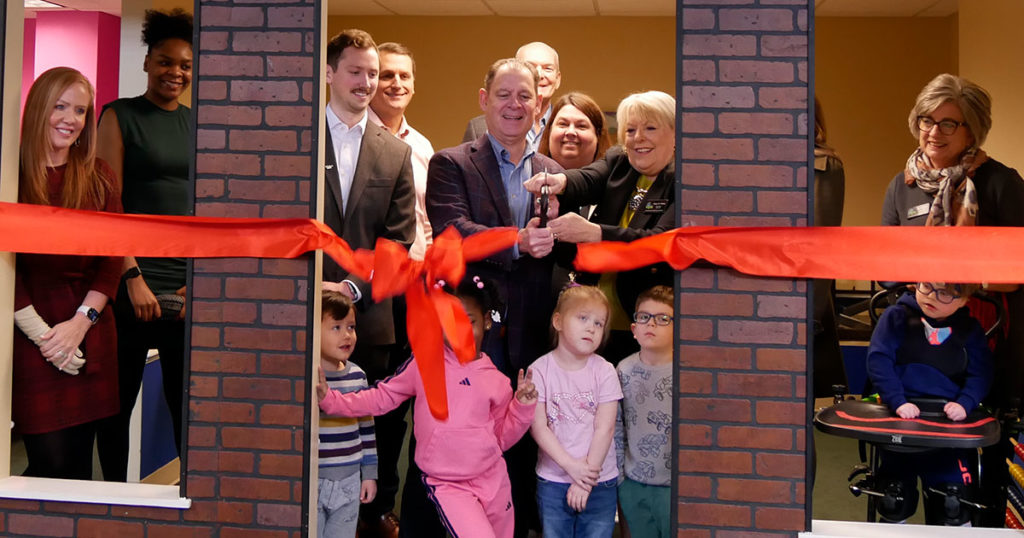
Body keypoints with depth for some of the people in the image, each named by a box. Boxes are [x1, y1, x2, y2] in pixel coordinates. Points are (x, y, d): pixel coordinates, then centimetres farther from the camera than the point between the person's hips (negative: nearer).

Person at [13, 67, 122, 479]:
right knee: (51, 464, -5)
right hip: (29, 337, -3)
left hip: (90, 340, 3)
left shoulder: (99, 178, 9)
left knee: (79, 460, 6)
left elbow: (112, 259, 5)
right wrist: (42, 334, -11)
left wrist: (80, 322, -7)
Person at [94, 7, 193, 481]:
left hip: (188, 289, 3)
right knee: (118, 401, 6)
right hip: (133, 285, -3)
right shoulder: (120, 116, 2)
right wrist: (133, 277, -13)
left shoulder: (198, 125, 12)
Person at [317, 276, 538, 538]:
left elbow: (501, 438, 11)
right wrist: (330, 399, -9)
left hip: (493, 479, 4)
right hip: (447, 485, -3)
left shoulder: (497, 381, 6)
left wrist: (522, 406, -3)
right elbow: (382, 396, 0)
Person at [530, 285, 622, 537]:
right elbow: (539, 427, -10)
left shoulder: (604, 371, -5)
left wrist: (586, 480, -12)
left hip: (600, 483, 0)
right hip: (553, 481, 0)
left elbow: (605, 428, -9)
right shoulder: (540, 370, -7)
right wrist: (572, 466, -17)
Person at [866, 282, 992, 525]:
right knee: (895, 502, 9)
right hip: (900, 418, -1)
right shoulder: (897, 316, -1)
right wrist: (898, 402, -19)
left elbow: (980, 375, 4)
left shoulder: (971, 330, 6)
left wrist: (964, 404, -15)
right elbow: (878, 360, -8)